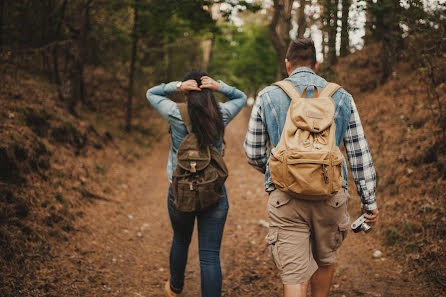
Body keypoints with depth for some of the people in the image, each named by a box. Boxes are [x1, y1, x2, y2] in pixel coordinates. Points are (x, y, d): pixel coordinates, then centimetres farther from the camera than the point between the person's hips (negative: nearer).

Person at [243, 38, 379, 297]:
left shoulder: (267, 96, 5)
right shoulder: (342, 97, 7)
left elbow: (253, 153, 9)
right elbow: (360, 153, 6)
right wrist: (369, 200, 11)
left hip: (286, 197, -1)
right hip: (331, 195, 2)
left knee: (295, 276, -1)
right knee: (325, 260, 24)